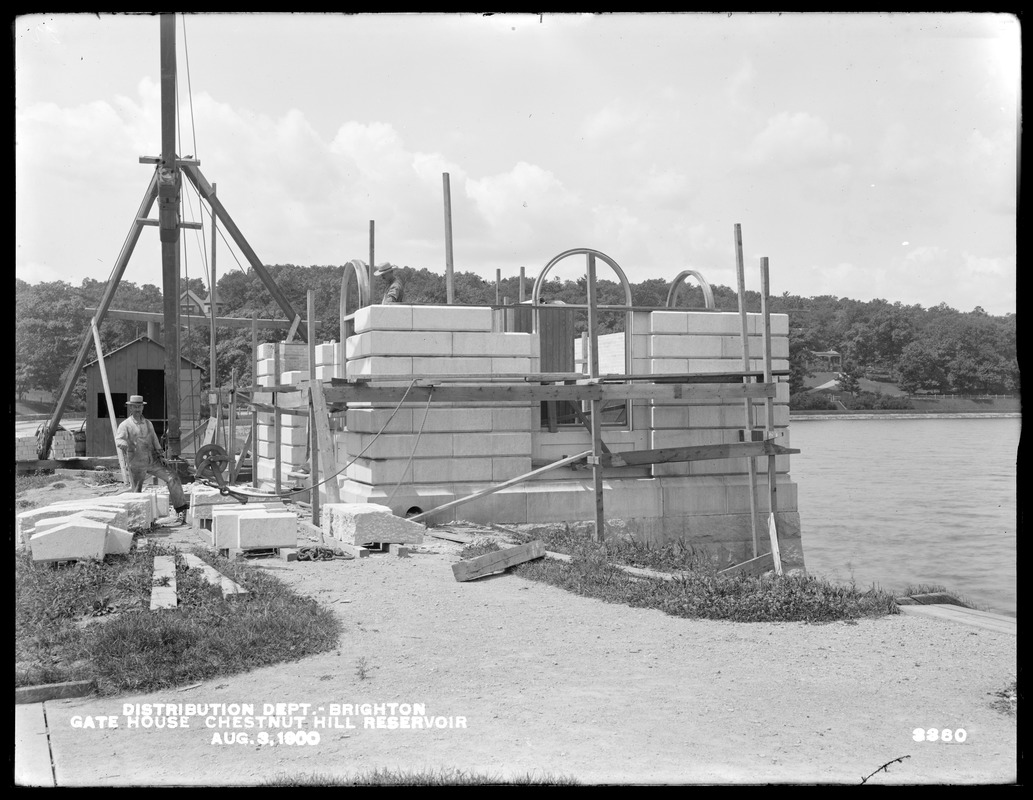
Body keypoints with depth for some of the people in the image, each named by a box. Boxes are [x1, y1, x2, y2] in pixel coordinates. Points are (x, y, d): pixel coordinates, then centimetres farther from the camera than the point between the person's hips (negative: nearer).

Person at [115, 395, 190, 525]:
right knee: (137, 492, 1)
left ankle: (181, 508, 3)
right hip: (136, 464, -5)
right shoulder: (125, 425, -6)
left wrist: (160, 455, 5)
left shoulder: (148, 423, 13)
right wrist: (126, 445, -43)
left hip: (152, 460, 5)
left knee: (172, 478, -4)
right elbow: (118, 439, -21)